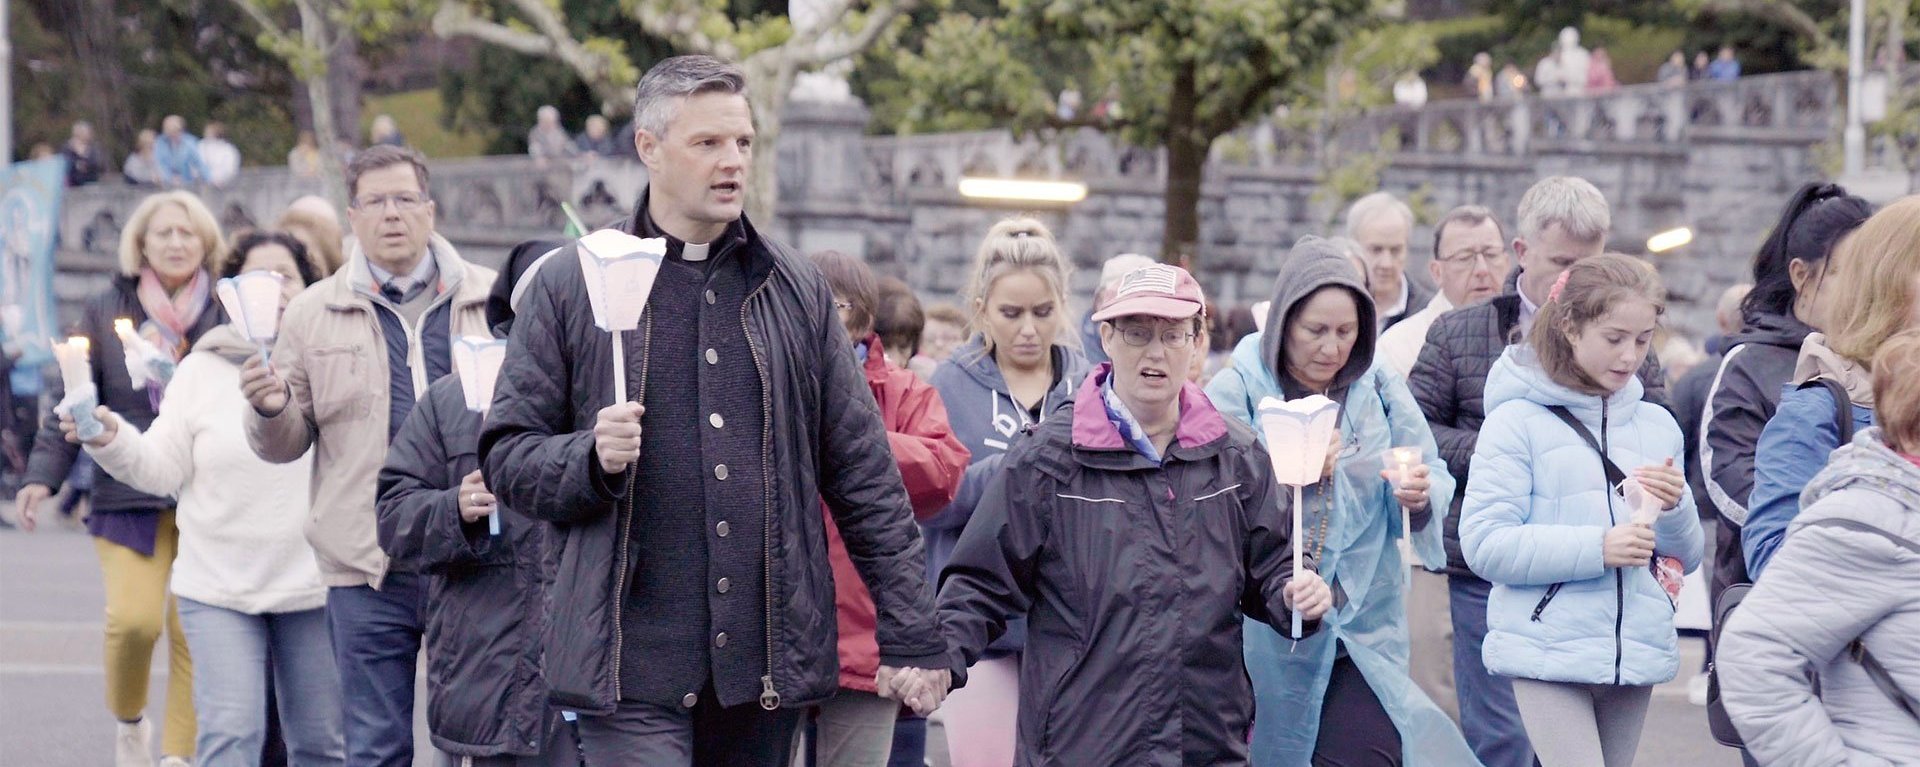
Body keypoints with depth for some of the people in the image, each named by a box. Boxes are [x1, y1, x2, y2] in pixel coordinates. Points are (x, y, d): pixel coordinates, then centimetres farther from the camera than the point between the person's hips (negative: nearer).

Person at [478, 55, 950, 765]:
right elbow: (507, 457, 5)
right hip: (634, 663, -3)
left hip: (769, 658, 3)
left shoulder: (797, 291, 12)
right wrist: (592, 458, -16)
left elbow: (864, 476, 11)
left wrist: (911, 636, 5)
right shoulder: (571, 284, 5)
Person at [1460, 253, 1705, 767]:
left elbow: (1687, 558, 16)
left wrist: (1674, 508, -6)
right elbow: (1485, 545, -12)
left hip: (1637, 652, 5)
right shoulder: (1519, 420, -4)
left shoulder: (1658, 425, 11)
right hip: (1549, 652, -5)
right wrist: (1597, 547, -21)